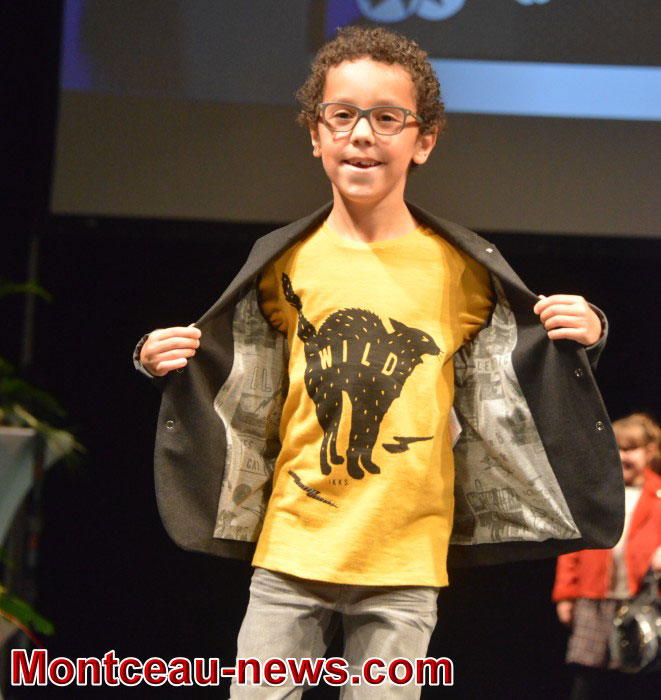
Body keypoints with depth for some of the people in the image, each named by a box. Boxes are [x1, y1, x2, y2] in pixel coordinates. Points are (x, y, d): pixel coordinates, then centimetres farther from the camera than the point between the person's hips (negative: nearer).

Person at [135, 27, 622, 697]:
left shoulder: (462, 267, 1)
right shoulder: (284, 262, 4)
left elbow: (502, 398, 8)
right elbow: (246, 403, 14)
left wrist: (577, 334, -8)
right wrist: (168, 361, -2)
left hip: (404, 564, -1)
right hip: (291, 549, 1)